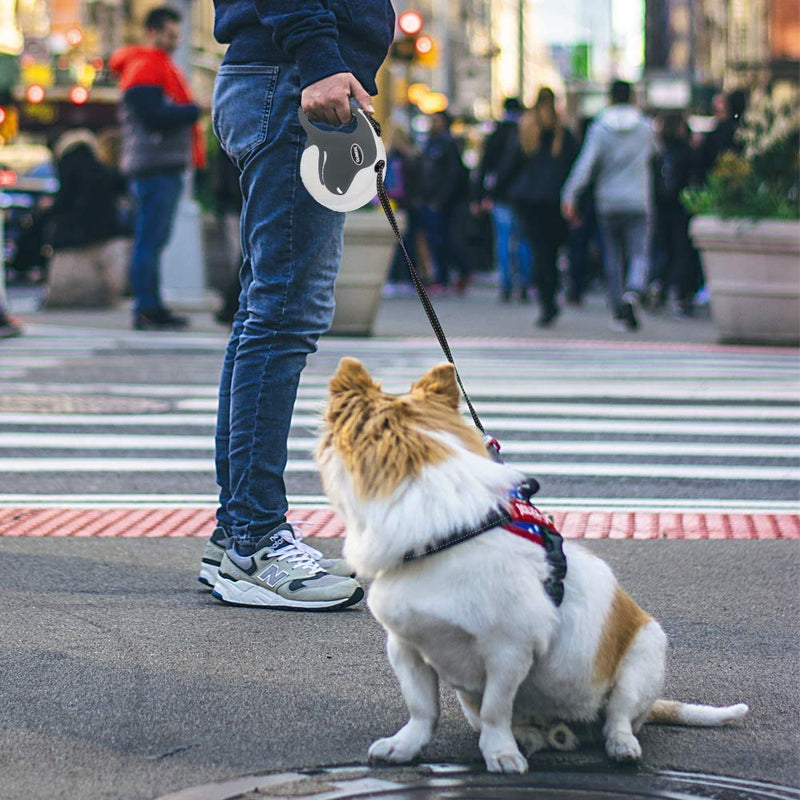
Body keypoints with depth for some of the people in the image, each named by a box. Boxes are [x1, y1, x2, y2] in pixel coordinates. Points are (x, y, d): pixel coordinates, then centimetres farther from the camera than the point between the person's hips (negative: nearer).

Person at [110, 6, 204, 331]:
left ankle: (153, 307, 14)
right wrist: (198, 110, -16)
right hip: (153, 167, -10)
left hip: (169, 167, 10)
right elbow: (155, 118, -20)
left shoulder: (164, 67, 22)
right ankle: (145, 310, -9)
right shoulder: (143, 69, -10)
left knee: (156, 240, 11)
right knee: (149, 240, -9)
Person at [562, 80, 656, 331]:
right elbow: (653, 152, 20)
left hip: (608, 202, 1)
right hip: (638, 202, -1)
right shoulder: (645, 126, 1)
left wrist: (569, 195, -13)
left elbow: (586, 163, -12)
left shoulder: (599, 128, -3)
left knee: (613, 260, 10)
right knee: (638, 256, -4)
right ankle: (632, 293, -32)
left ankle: (618, 310, 10)